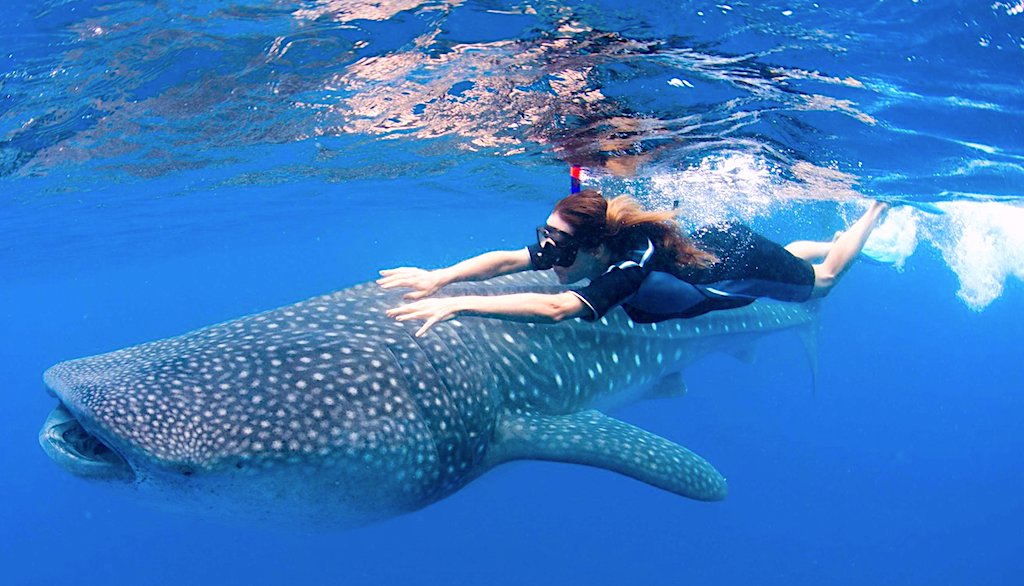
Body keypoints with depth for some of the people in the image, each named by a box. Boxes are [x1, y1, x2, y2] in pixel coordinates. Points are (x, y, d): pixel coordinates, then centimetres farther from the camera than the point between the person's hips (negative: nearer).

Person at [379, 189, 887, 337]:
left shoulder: (630, 269, -46)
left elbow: (557, 308, -58)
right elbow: (508, 259, -29)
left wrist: (458, 303, -62)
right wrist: (438, 277, -44)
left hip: (741, 259, -5)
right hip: (706, 239, 5)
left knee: (822, 277, 26)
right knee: (791, 255, 37)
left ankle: (873, 214, 48)